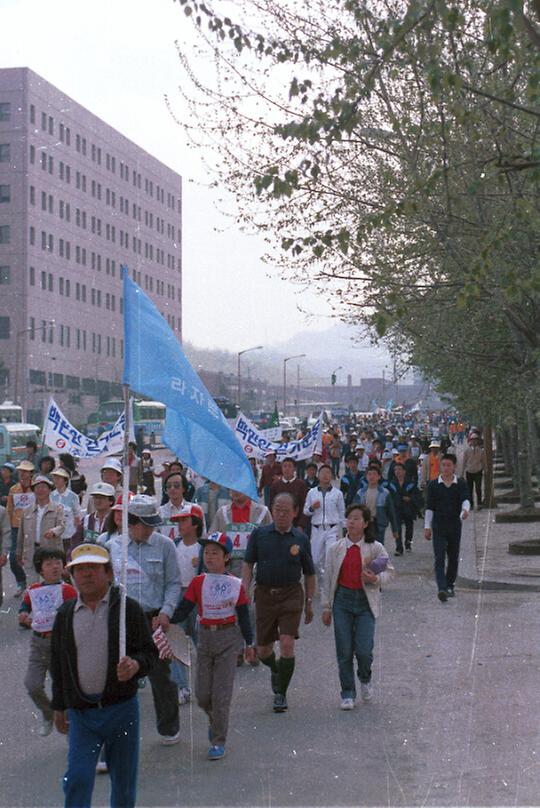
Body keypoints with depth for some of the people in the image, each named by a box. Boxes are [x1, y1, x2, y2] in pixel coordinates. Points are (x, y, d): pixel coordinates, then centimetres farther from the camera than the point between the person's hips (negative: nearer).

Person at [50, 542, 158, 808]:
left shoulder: (128, 609, -2)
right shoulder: (65, 614, 7)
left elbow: (150, 652, -1)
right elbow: (58, 664, 16)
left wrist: (136, 665, -23)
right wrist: (59, 707, 18)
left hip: (122, 709, -1)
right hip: (81, 713, 2)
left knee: (123, 778, 10)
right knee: (77, 778, -8)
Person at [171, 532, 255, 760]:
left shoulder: (235, 584, -3)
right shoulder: (198, 582, 0)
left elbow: (243, 615, 5)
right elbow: (183, 610, -2)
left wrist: (249, 644, 8)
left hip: (227, 639, -2)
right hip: (205, 637, 2)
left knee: (221, 693, -4)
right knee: (202, 694, 5)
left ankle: (218, 741, 6)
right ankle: (215, 721, 36)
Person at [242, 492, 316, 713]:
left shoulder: (301, 539, 3)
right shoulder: (259, 534, 2)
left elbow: (309, 573, 10)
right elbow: (248, 564, 3)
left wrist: (309, 602, 10)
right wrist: (244, 592, -8)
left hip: (291, 595, -1)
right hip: (264, 594, 1)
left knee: (287, 643, -15)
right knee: (263, 650, 8)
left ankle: (280, 693, 2)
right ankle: (275, 670, 44)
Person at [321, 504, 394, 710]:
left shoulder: (376, 548, -1)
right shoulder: (336, 548, 4)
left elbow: (389, 571, 5)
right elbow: (328, 578, 8)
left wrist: (376, 579, -16)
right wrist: (326, 606, 7)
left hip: (366, 602, -2)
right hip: (342, 599, 2)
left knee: (364, 650, -8)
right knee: (344, 651, 2)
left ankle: (365, 679, 25)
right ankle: (347, 694, 15)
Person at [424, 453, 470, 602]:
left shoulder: (461, 485, 2)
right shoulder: (433, 485, 2)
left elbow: (465, 500, -14)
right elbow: (429, 507, 4)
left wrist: (465, 509, -37)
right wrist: (427, 526, 1)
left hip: (455, 526, 1)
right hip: (438, 527, -1)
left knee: (453, 558, 11)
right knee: (439, 558, -11)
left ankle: (449, 585, 29)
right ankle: (442, 589, -21)